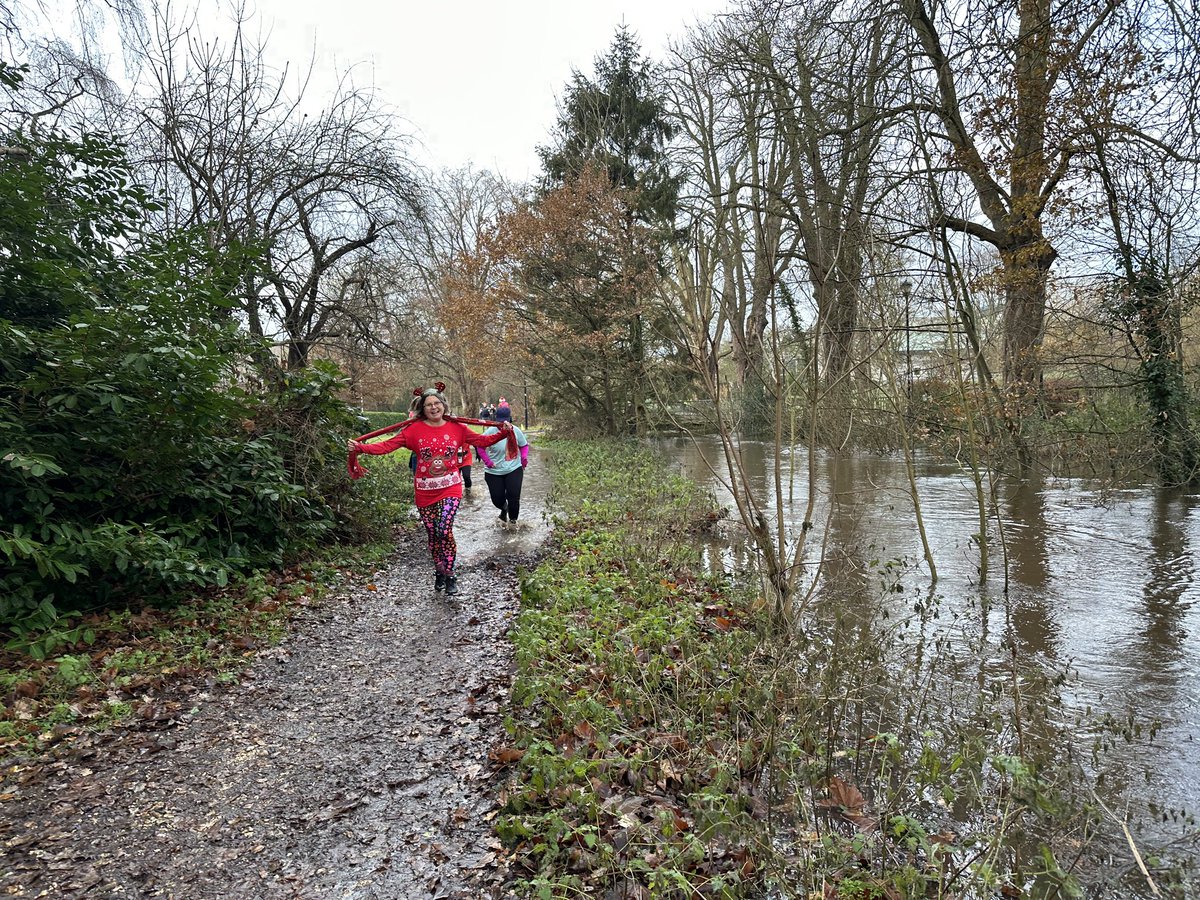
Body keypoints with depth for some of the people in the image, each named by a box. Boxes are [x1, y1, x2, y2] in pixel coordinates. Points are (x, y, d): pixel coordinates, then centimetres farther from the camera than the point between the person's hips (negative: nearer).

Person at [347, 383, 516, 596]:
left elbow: (482, 440, 4)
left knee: (444, 530, -17)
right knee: (433, 534, 9)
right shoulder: (414, 429, -4)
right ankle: (439, 572, 32)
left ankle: (449, 575, 0)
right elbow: (388, 445, -9)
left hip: (450, 489, -1)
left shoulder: (457, 427, 1)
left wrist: (504, 434, -8)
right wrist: (360, 447, -20)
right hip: (425, 491, 1)